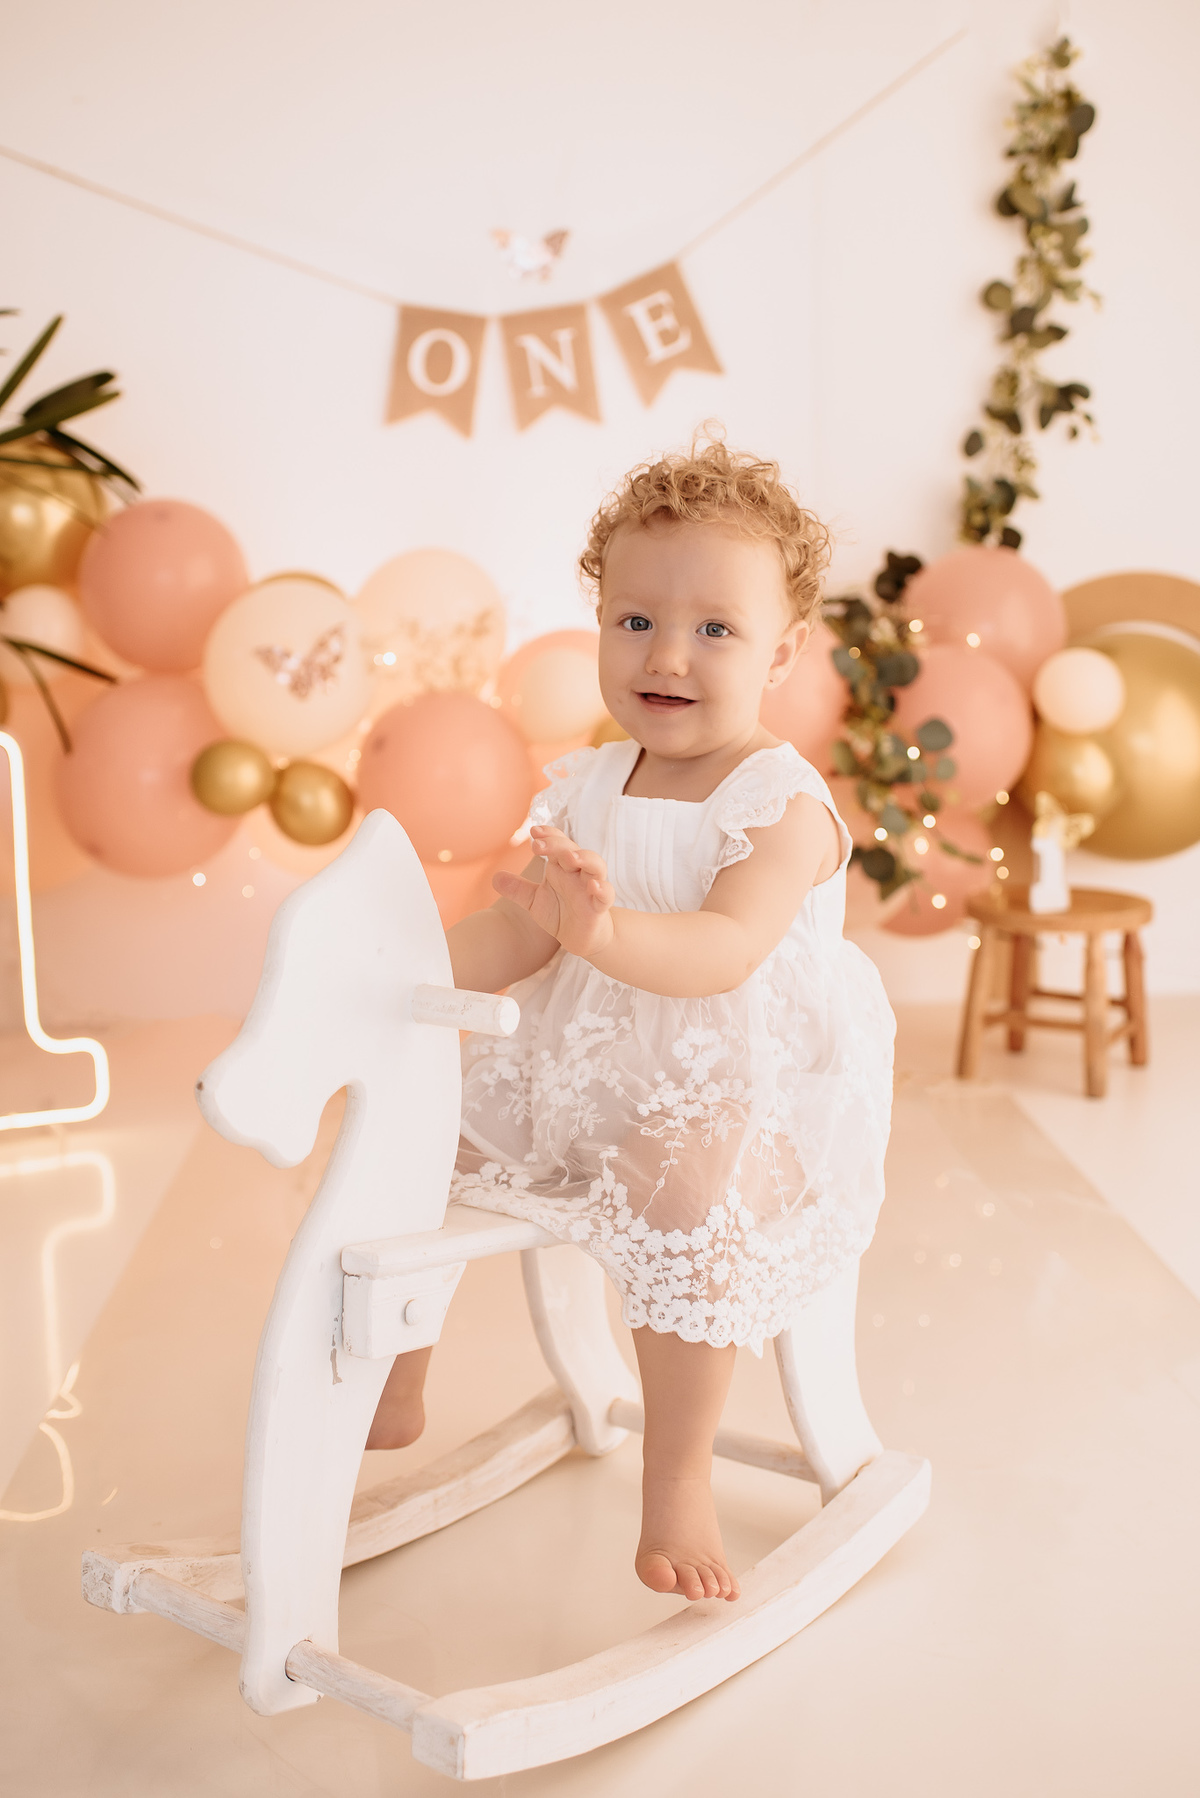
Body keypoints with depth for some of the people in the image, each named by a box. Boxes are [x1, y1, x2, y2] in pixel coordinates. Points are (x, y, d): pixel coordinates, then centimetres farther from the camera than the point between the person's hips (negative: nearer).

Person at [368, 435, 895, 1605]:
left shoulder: (786, 806, -14)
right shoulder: (586, 789, 6)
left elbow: (723, 950, -29)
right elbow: (520, 934, 3)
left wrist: (607, 928, -48)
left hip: (732, 1097, -7)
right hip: (580, 1071, 7)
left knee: (683, 1183, -36)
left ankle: (678, 1483, -15)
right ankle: (396, 1389, 24)